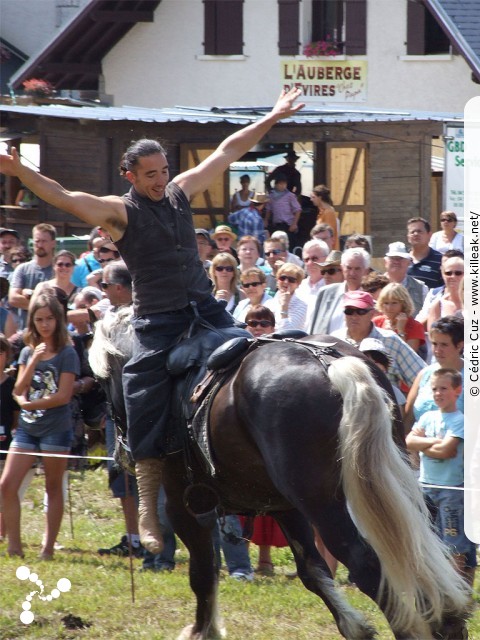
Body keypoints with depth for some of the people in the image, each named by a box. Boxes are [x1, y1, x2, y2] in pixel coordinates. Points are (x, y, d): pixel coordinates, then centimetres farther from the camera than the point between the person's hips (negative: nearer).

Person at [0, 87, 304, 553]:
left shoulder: (181, 192, 10)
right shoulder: (120, 212, -4)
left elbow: (227, 152, 18)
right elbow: (65, 199, -18)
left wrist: (272, 118, 23)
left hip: (206, 310, 5)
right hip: (157, 323, -5)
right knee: (150, 415, -5)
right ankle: (148, 511, 0)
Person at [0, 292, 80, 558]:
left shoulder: (66, 354, -4)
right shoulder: (28, 352, 10)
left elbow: (63, 396, -11)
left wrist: (31, 404, -7)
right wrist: (34, 361, -11)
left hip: (56, 429, -5)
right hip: (27, 427, 5)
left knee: (53, 488, 2)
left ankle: (48, 547, 8)